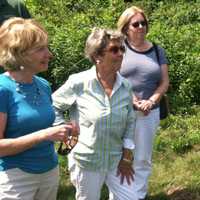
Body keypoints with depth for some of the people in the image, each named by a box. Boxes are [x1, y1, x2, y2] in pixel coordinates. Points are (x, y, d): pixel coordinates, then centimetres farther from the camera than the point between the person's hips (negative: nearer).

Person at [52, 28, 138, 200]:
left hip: (117, 160, 4)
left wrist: (127, 158, 3)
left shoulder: (125, 86, -3)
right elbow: (51, 107, -3)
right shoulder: (78, 83, -15)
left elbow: (130, 122, 5)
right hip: (86, 161, -3)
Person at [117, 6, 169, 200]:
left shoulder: (157, 51, 7)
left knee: (143, 159, 12)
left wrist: (151, 101, -12)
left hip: (150, 113, 3)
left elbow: (164, 82, 5)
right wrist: (131, 100, -17)